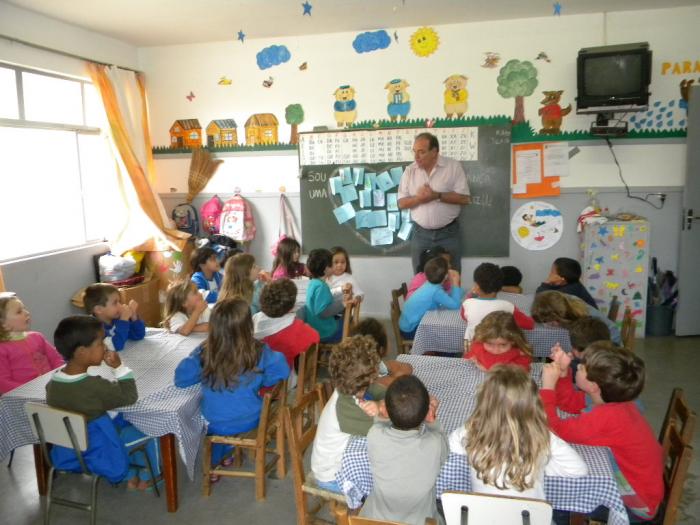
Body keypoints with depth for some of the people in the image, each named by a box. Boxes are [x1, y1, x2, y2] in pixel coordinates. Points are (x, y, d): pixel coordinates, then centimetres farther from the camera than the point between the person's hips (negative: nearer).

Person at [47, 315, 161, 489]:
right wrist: (119, 367, -14)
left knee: (121, 421, 28)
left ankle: (131, 475, 35)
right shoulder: (95, 386, -30)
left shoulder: (53, 382, -9)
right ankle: (147, 477, 32)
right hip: (98, 458, -7)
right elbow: (130, 396, -16)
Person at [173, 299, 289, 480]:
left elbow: (180, 379, -14)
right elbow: (282, 370, -10)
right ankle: (223, 455, 54)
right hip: (250, 421, 1)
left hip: (215, 423, -1)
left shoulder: (204, 353, -24)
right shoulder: (259, 352, -23)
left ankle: (213, 464, 52)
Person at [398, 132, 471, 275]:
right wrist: (419, 198, -18)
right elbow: (401, 203, 2)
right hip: (420, 234, 3)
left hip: (448, 233, -2)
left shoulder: (453, 166, -7)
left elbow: (465, 198, -11)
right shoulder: (410, 171, 3)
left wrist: (437, 195, -21)